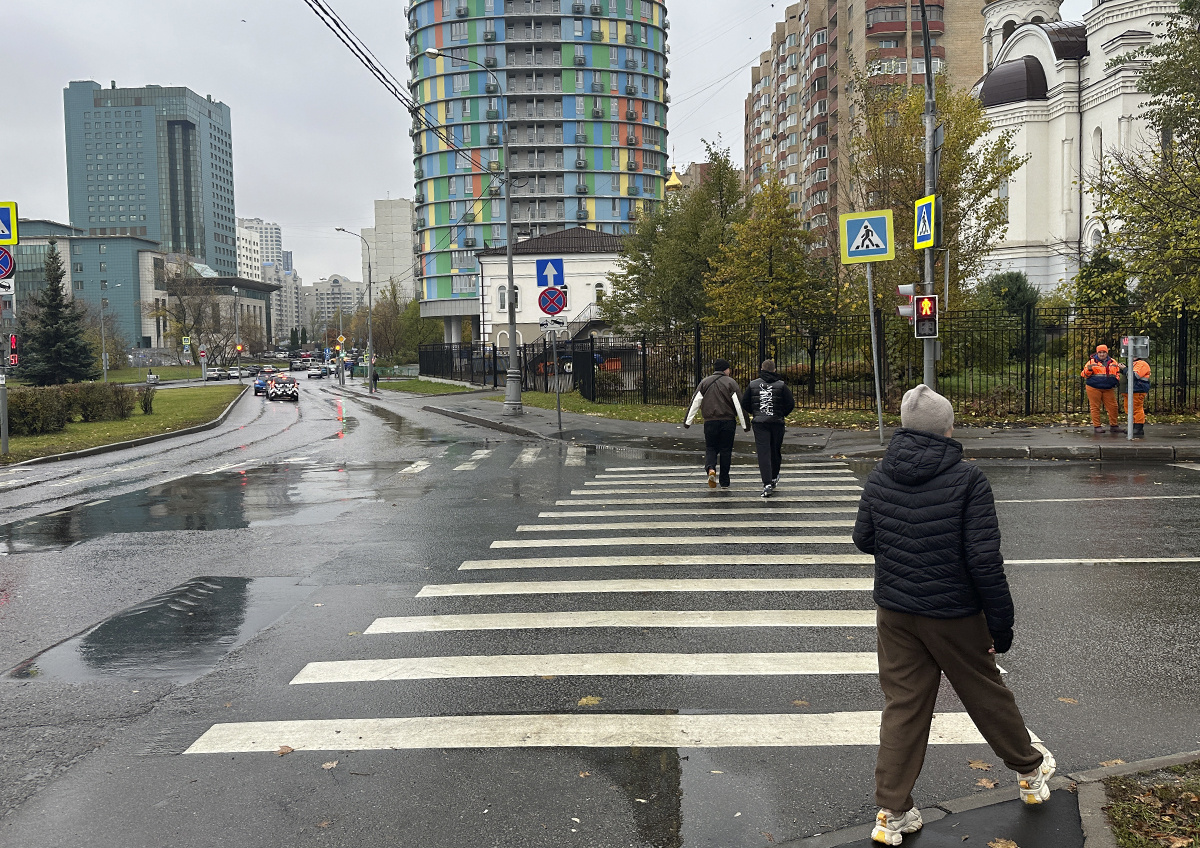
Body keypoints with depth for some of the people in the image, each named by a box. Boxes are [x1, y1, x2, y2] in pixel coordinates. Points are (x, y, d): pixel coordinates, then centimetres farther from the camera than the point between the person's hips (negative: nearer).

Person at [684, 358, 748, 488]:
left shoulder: (704, 382, 6)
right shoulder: (731, 382, -1)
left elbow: (695, 402, 3)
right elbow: (739, 404, -6)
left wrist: (688, 421, 8)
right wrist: (744, 424, -2)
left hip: (710, 422, 1)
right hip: (728, 421, -1)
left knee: (710, 448, 11)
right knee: (726, 450, 8)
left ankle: (710, 469, -19)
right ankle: (724, 482, 12)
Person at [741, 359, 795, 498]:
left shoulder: (753, 385, 2)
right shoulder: (781, 385, -1)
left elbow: (745, 404, 6)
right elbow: (790, 404, -3)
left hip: (759, 424, -1)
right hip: (777, 422, 1)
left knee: (763, 453, -6)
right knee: (775, 451, 17)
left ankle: (767, 484, -18)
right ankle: (774, 478, 36)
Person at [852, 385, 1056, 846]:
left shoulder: (880, 477, -4)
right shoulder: (967, 479, -16)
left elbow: (863, 539, 7)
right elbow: (985, 559, -17)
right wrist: (1001, 621, -8)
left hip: (894, 613, 3)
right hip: (954, 615, -3)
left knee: (902, 707, 11)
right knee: (986, 693, 18)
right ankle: (1030, 770, 44)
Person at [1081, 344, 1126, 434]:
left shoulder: (1113, 362, 13)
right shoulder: (1092, 362, 2)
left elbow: (1118, 373, 24)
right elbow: (1084, 374, 0)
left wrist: (1117, 380, 6)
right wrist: (1089, 369, -19)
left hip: (1108, 389, 3)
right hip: (1094, 388, -3)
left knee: (1113, 407, 3)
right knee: (1095, 407, -1)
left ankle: (1113, 425, 15)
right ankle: (1096, 426, 6)